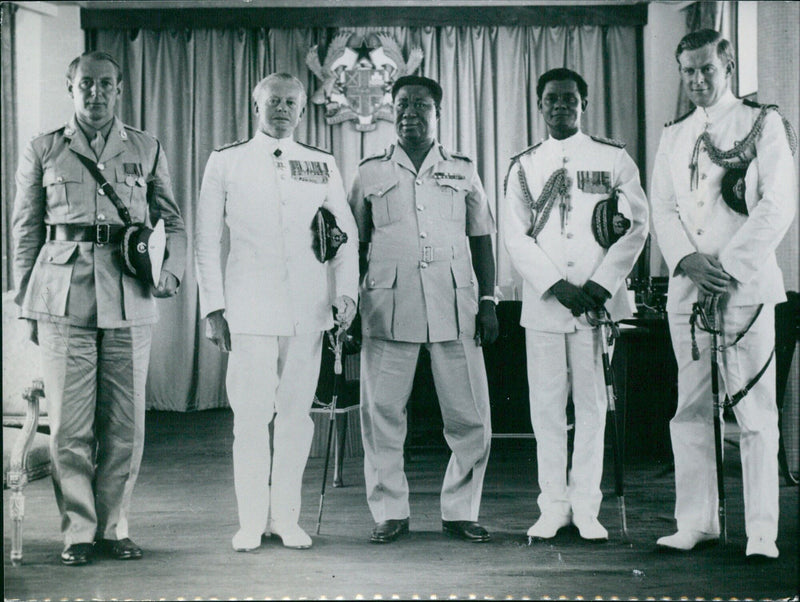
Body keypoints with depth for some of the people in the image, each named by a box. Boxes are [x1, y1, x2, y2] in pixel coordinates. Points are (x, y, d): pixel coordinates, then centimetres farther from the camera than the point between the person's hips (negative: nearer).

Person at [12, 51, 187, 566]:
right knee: (70, 424, -2)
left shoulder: (147, 150, 12)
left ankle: (114, 527, 15)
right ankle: (78, 531, 9)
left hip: (130, 300, 1)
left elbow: (173, 220, 16)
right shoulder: (43, 151, 10)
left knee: (125, 423, 3)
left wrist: (172, 270, -2)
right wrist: (26, 305, 7)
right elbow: (25, 232, 12)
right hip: (63, 298, -1)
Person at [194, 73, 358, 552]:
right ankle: (251, 522, 6)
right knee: (251, 415, -4)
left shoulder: (323, 166, 12)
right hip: (251, 308, -2)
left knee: (297, 413, 5)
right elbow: (207, 241, 6)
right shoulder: (226, 162, 7)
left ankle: (286, 518, 15)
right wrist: (213, 306, 0)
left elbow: (346, 234, 12)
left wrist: (346, 292, -1)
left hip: (309, 308, 2)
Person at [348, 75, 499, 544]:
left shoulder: (463, 171, 15)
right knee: (382, 414, -1)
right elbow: (356, 244, 13)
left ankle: (461, 511, 12)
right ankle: (390, 512, 10)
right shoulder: (371, 173, 13)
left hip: (454, 307, 1)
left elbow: (482, 238, 14)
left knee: (471, 417, -1)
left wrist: (488, 301, 5)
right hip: (388, 307, 0)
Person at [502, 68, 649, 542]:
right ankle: (553, 506, 9)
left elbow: (637, 225, 3)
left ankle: (586, 507, 7)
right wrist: (558, 286, -8)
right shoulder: (524, 166, 12)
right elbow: (515, 236, 4)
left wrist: (601, 285, -8)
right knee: (547, 405, 2)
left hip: (600, 302, -1)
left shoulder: (614, 159, 8)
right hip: (543, 304, 1)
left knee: (592, 405, 0)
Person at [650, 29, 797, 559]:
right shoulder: (673, 136, 18)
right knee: (691, 410, 5)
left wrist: (729, 267, -12)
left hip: (746, 284, -4)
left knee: (756, 412, -5)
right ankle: (697, 522, 12)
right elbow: (662, 208, 11)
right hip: (687, 288, 4)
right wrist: (687, 260, -8)